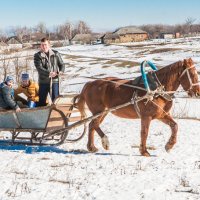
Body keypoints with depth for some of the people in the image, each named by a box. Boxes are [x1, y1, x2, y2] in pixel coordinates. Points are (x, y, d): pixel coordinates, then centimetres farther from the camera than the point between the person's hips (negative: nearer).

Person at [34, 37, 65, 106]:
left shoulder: (56, 54, 4)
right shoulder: (37, 56, -2)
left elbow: (61, 64, 9)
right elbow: (39, 68, -15)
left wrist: (61, 71, -14)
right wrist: (49, 73, -30)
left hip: (54, 81, 1)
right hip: (43, 81, -1)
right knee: (42, 101, 6)